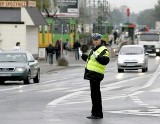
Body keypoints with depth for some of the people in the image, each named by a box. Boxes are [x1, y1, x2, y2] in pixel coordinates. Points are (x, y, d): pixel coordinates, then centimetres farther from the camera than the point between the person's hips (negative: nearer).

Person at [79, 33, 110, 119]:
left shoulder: (103, 50, -10)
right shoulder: (93, 49, 21)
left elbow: (105, 61, -24)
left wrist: (97, 56, -35)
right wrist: (82, 55, 35)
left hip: (96, 75, -10)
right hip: (92, 74, 10)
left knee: (95, 94, -10)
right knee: (95, 94, 16)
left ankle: (97, 114, -7)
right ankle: (96, 113, 24)